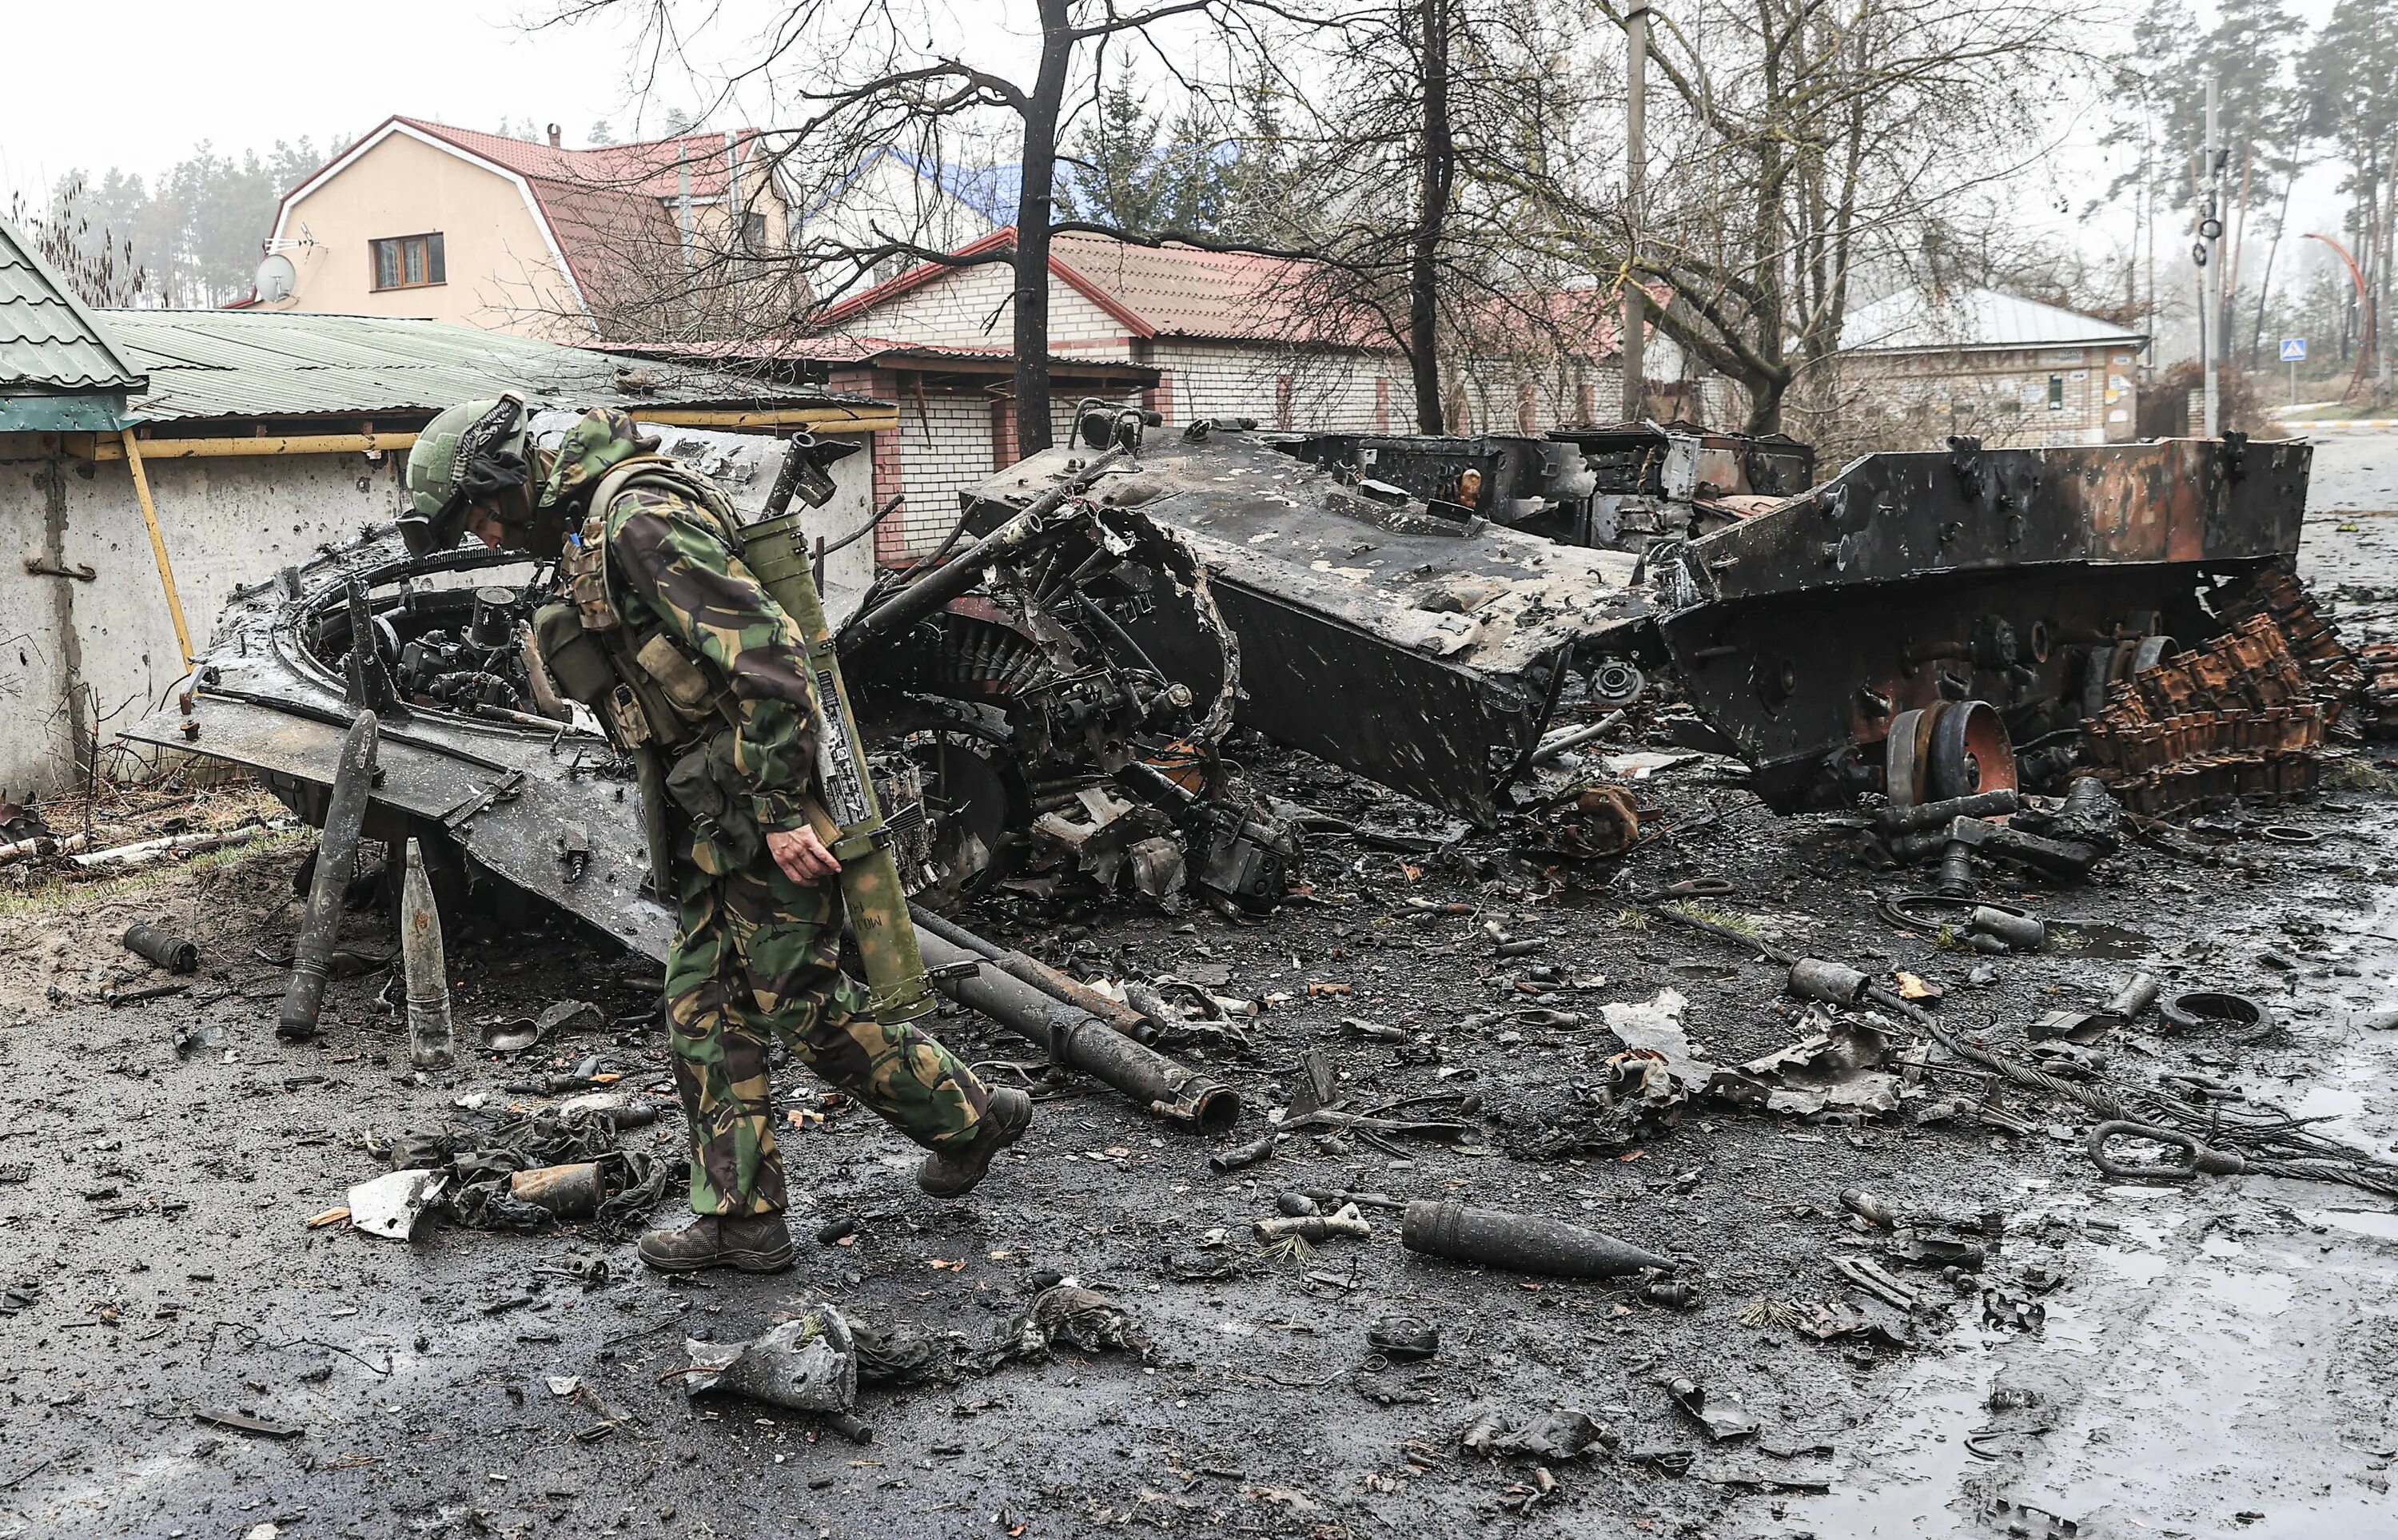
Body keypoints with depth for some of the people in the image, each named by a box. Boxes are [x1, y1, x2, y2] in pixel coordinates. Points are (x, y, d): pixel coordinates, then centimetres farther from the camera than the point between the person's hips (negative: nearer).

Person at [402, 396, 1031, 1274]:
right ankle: (742, 1218, 18)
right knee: (705, 1012, 10)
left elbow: (760, 652, -24)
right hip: (712, 812, 10)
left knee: (803, 1005, -2)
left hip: (766, 794, -10)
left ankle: (970, 1117, 16)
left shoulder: (639, 516, -17)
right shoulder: (587, 529, 16)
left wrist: (779, 813, -24)